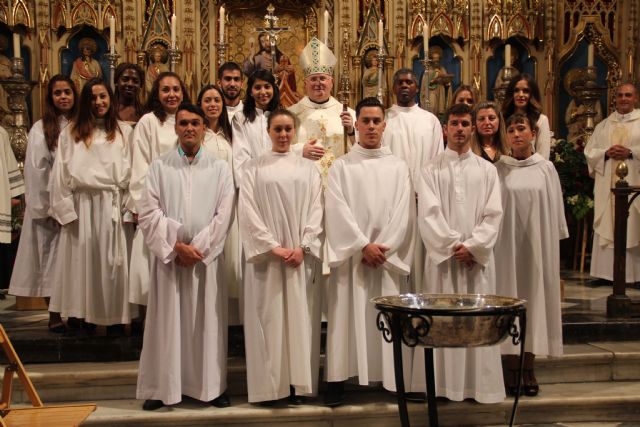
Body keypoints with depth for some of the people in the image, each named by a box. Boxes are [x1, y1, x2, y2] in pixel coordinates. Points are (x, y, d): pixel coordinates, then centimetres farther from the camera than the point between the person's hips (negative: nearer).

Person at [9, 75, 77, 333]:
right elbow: (37, 172, -6)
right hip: (50, 205, -3)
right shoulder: (41, 129, -3)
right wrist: (48, 206, -10)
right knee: (51, 257, 1)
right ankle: (54, 316, 8)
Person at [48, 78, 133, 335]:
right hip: (80, 205, 1)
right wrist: (63, 208, -3)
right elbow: (61, 173, 5)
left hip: (111, 205, -1)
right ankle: (82, 314, 9)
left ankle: (114, 318, 4)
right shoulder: (70, 132, 9)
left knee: (112, 260, 0)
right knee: (82, 259, 3)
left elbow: (131, 171, 3)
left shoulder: (124, 131, 8)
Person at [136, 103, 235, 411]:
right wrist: (176, 245, -12)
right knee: (166, 321, 3)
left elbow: (224, 215, -2)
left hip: (207, 255, 0)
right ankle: (161, 387, 13)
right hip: (168, 255, 0)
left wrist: (197, 249, -10)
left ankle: (211, 386, 14)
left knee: (207, 322, 4)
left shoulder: (219, 168, 6)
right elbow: (148, 212, -3)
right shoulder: (159, 166, 5)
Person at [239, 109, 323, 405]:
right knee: (269, 317, 0)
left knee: (300, 317, 2)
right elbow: (248, 210, -3)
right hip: (266, 255, -1)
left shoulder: (308, 168, 11)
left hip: (301, 255, 2)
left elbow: (316, 210, 4)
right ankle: (270, 384, 6)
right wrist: (273, 246, -12)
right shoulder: (254, 168, 5)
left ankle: (297, 383, 9)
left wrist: (303, 247, -10)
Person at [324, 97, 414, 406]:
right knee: (348, 317, -1)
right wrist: (364, 246, -13)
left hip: (389, 258, 1)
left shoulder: (399, 167, 11)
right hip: (351, 256, -1)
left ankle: (391, 378, 9)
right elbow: (338, 211, -5)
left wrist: (383, 248, -9)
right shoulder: (341, 167, 6)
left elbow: (403, 213, 2)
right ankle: (338, 381, 4)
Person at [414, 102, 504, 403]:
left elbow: (493, 215, 2)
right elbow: (428, 214, -5)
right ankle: (442, 384, 7)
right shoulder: (432, 170, 5)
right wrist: (454, 246, -13)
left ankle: (480, 384, 11)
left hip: (478, 257, 2)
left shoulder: (487, 170, 10)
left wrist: (472, 246, -11)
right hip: (442, 256, -1)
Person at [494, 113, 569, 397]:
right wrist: (489, 240, -1)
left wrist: (555, 243, 5)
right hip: (507, 244, -1)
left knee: (534, 296, 5)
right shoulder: (499, 169, 0)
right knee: (509, 297, 1)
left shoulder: (546, 168, 4)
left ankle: (528, 368, 13)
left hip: (538, 244, 1)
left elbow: (554, 208, 7)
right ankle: (511, 368, 9)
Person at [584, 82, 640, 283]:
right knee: (607, 228, 1)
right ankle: (607, 271, 5)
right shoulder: (603, 125, 15)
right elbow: (589, 151, 9)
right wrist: (606, 153, -9)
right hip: (607, 186, 3)